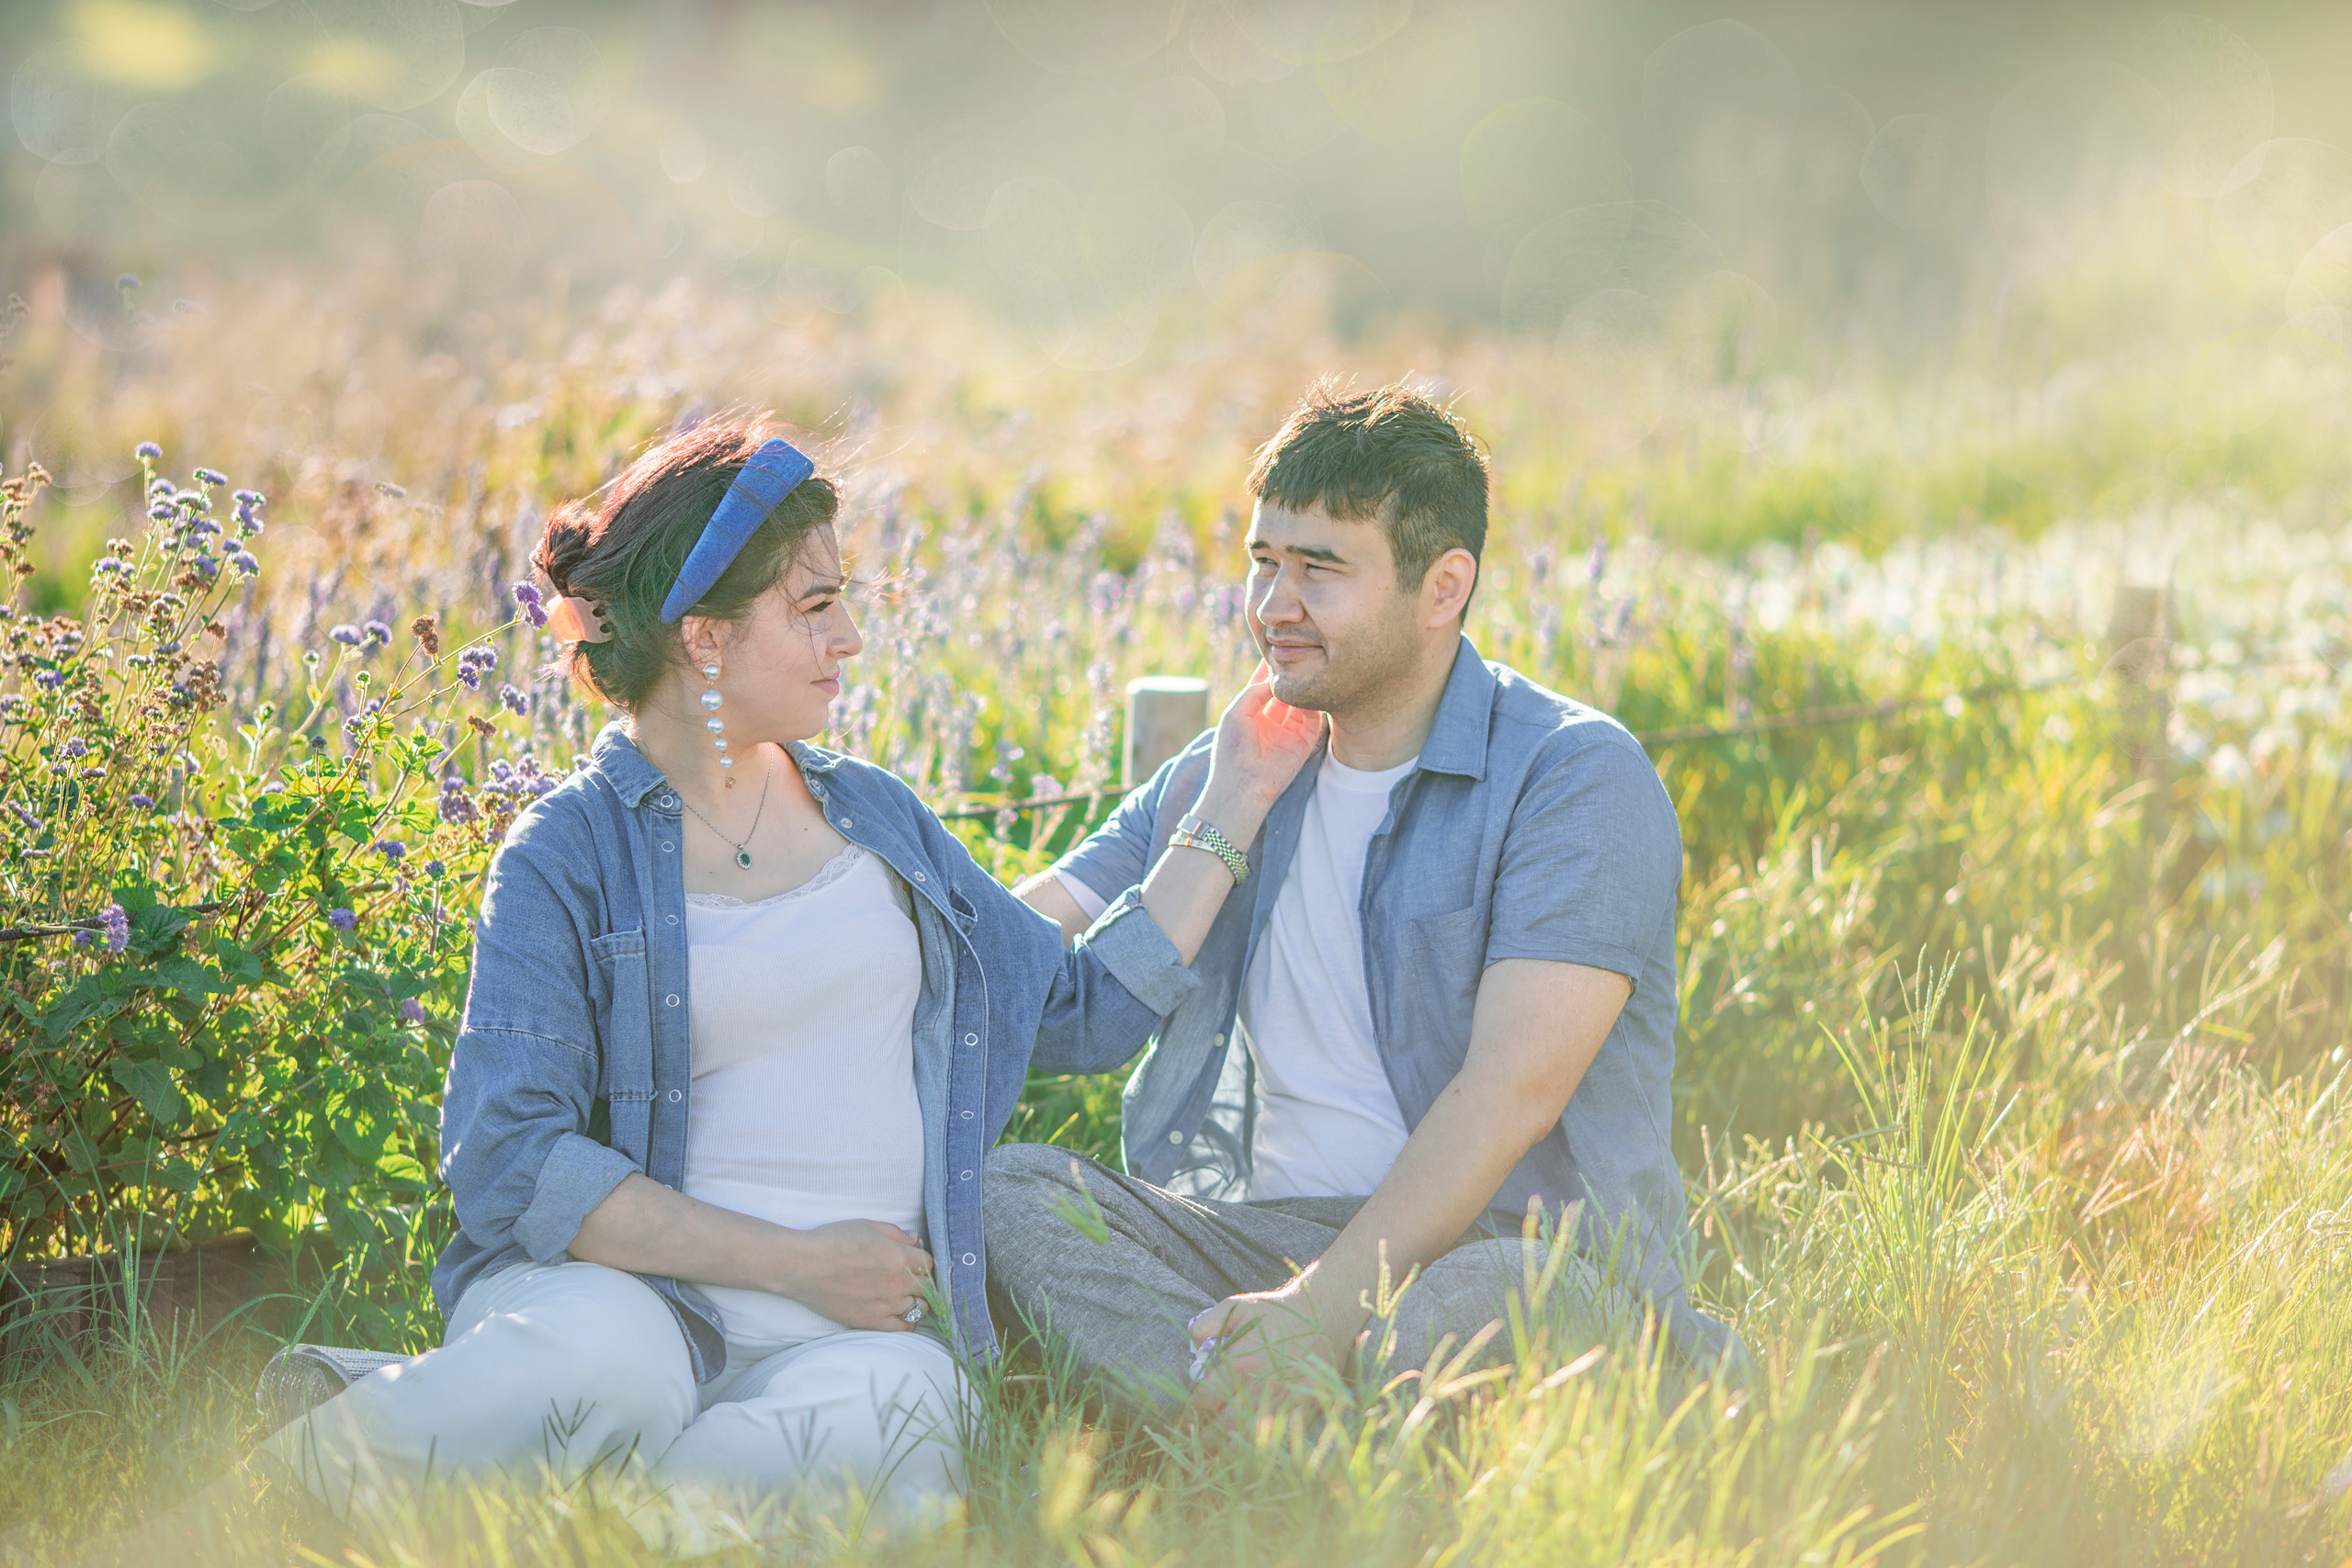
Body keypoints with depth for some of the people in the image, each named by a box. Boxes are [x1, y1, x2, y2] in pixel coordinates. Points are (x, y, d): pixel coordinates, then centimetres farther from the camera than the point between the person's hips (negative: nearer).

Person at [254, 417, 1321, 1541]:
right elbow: (505, 1161, -10)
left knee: (885, 1420, -35)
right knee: (602, 1357, -41)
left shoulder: (871, 816, 19)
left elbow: (1087, 1003, 27)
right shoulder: (570, 856, 1)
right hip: (633, 1288, -3)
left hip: (854, 1324, 4)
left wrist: (1231, 808, 22)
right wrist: (793, 1261, -14)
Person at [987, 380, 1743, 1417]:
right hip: (1274, 1232, 7)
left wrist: (1320, 1309, -28)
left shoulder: (1577, 777, -7)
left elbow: (1510, 1093, -18)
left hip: (1539, 1250, -7)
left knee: (1438, 1328, -42)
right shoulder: (1222, 775, 15)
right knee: (1011, 1186, -21)